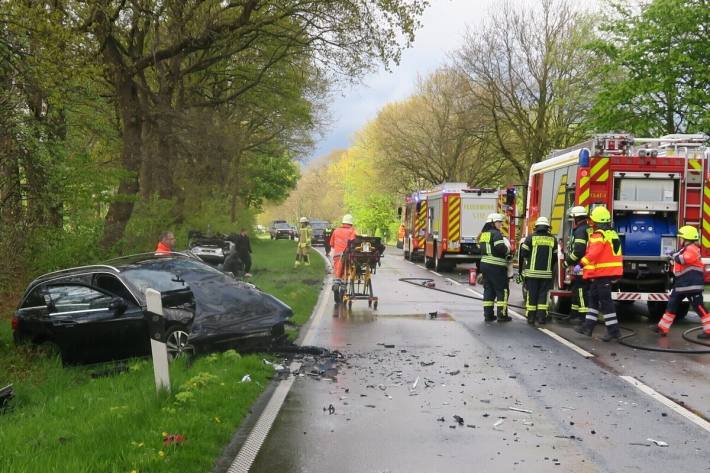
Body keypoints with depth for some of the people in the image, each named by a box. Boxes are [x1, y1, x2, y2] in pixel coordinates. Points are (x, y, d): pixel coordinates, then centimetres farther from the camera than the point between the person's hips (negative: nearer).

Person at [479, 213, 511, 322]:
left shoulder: (483, 234, 15)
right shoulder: (496, 233, -12)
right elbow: (501, 248, -24)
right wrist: (507, 251, -4)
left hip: (484, 264, 8)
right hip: (496, 266, -8)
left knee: (488, 290, 12)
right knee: (502, 290, 0)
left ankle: (488, 314, 13)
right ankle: (502, 315, 1)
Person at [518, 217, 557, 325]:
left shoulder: (531, 238, -3)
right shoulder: (553, 240, 5)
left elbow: (523, 253, -3)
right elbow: (555, 257, 11)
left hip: (532, 272, -1)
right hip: (546, 273, 1)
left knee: (531, 295, 5)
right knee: (543, 295, 6)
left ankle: (531, 317, 8)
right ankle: (542, 317, 3)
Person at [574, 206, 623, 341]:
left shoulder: (598, 235, -15)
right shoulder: (613, 234, 15)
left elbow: (593, 253, -30)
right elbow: (617, 255, 22)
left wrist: (581, 264, -34)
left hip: (601, 273, -10)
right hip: (611, 272, 10)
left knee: (605, 301, -5)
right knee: (594, 298, 16)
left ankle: (613, 330, -3)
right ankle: (588, 326, 19)